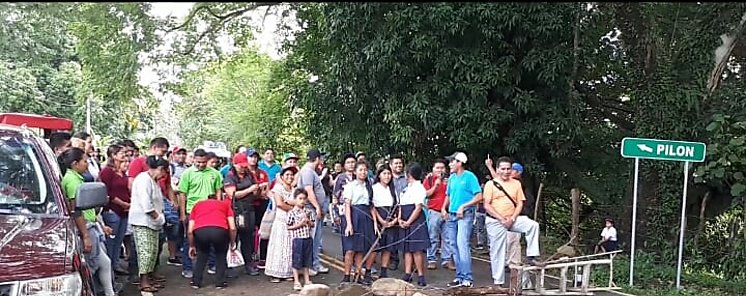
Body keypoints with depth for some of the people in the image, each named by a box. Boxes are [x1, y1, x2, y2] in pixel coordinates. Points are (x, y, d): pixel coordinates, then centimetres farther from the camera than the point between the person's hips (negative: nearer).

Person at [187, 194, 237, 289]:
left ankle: (196, 281, 29)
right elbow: (232, 228, 21)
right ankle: (220, 282, 23)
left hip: (200, 231, 1)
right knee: (220, 254, 29)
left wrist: (192, 246, 41)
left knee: (202, 253, 32)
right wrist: (232, 243, 36)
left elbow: (190, 231, 27)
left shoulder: (197, 205, 36)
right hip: (220, 230, -1)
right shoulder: (225, 204, 34)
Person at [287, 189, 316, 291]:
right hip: (297, 239, -5)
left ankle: (307, 280, 24)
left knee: (306, 261, 14)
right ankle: (296, 282, 10)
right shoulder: (291, 213, -8)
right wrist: (299, 225, -16)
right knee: (296, 261, 2)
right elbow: (288, 227, -7)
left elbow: (313, 224, 12)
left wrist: (308, 221, -8)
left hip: (308, 239, 5)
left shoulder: (309, 211, 6)